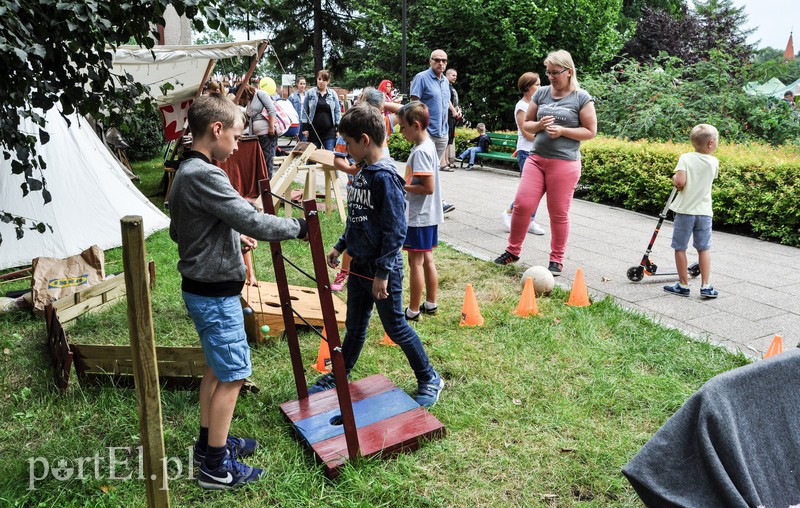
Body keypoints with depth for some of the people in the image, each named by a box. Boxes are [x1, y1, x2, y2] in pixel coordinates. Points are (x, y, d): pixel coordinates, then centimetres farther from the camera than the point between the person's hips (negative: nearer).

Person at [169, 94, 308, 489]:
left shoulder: (185, 172, 9)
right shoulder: (205, 176, -23)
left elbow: (178, 231, 16)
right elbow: (253, 221, -28)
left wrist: (231, 237, 12)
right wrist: (298, 227, -14)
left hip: (201, 288, 10)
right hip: (215, 294, -10)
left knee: (216, 367, 21)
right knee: (232, 375, 1)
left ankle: (209, 441, 36)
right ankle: (217, 467, 14)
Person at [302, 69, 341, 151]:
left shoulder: (333, 94, 7)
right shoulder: (310, 93, 4)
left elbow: (337, 111, 8)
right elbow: (304, 111, 4)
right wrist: (305, 128, -2)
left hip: (329, 131, 0)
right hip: (313, 130, 0)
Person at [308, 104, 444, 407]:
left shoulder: (385, 177, -20)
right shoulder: (363, 173, 8)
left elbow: (395, 231, -22)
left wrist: (383, 273, -22)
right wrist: (341, 246, 16)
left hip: (383, 269, -8)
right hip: (359, 265, 8)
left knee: (396, 328, 5)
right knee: (354, 326, 20)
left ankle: (430, 380, 23)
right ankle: (338, 376, 37)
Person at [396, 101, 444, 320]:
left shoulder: (420, 151, -20)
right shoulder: (427, 145, 10)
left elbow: (428, 187, -25)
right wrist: (404, 184, 9)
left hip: (419, 217, -10)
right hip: (429, 214, 10)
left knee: (415, 261, 0)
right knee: (427, 259, 16)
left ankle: (413, 311, 10)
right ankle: (430, 304, 27)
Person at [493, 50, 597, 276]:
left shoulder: (581, 98, -1)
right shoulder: (541, 93, 11)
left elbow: (590, 131, -1)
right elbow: (526, 124, 15)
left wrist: (562, 131, -13)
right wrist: (540, 125, -7)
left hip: (564, 163, -4)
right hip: (536, 158, 4)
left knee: (558, 213, 3)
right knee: (522, 204, -3)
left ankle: (557, 260, 18)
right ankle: (513, 250, 16)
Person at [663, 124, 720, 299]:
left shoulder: (685, 158, -10)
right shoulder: (714, 162, -1)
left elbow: (680, 182, -20)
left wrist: (674, 179, 1)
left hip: (685, 210, -2)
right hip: (704, 211, 2)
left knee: (680, 247, 8)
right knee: (704, 248, 12)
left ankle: (683, 285, 14)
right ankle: (706, 287, 11)